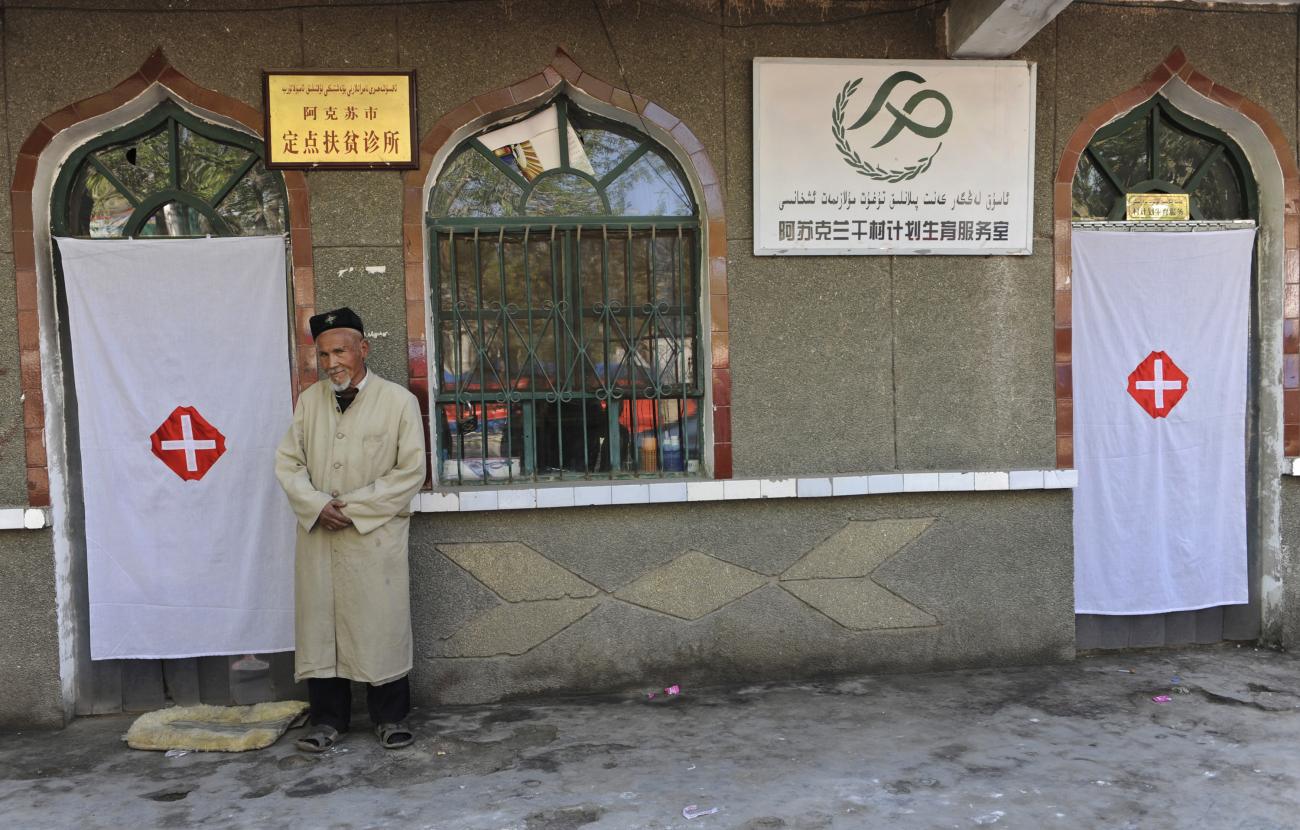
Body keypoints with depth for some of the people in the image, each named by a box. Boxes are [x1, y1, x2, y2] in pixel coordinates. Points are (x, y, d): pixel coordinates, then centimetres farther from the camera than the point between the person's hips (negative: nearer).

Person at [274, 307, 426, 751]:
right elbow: (288, 462, 9)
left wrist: (353, 506, -12)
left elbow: (410, 471, -7)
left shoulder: (398, 401, -3)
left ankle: (390, 717, 17)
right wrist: (317, 506, -9)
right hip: (317, 534, 4)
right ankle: (328, 718, 20)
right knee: (319, 626, 7)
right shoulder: (309, 400, 9)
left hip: (375, 536, -3)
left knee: (381, 626, 2)